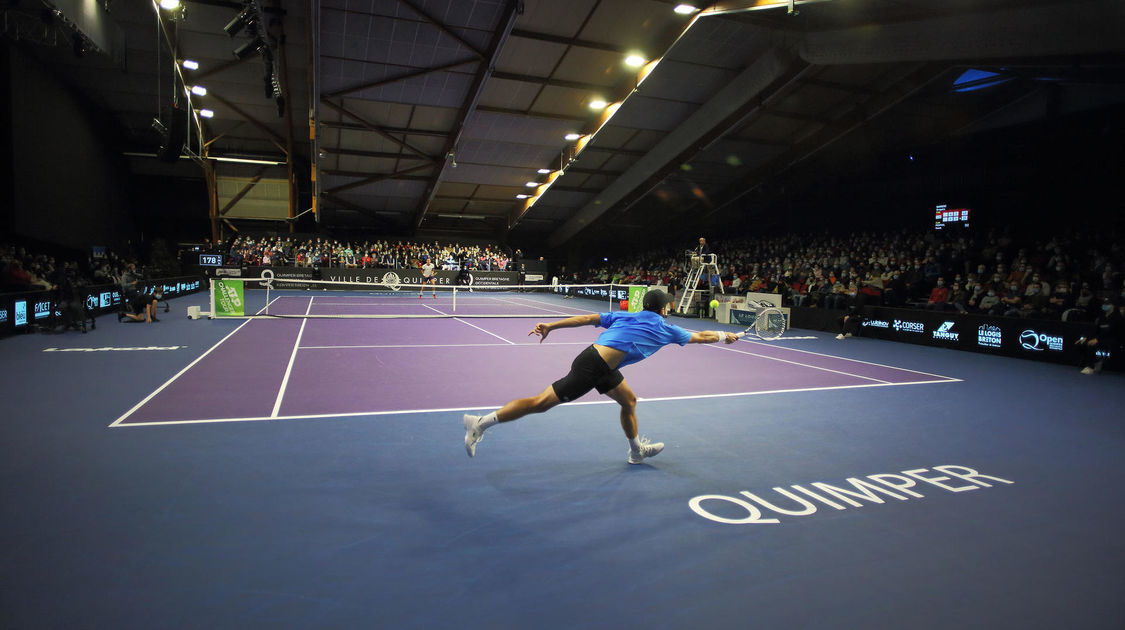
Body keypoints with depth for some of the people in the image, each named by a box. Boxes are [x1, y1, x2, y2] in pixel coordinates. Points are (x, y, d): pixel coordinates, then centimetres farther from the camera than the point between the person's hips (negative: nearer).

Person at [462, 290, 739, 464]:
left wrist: (551, 326, 10)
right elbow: (700, 337, 22)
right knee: (542, 402, -7)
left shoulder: (625, 316, 20)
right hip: (591, 367, -8)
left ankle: (637, 450, 41)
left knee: (629, 401, 22)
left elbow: (586, 318, 12)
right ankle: (481, 422, -7)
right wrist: (725, 335, 39)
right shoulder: (664, 329, 8)